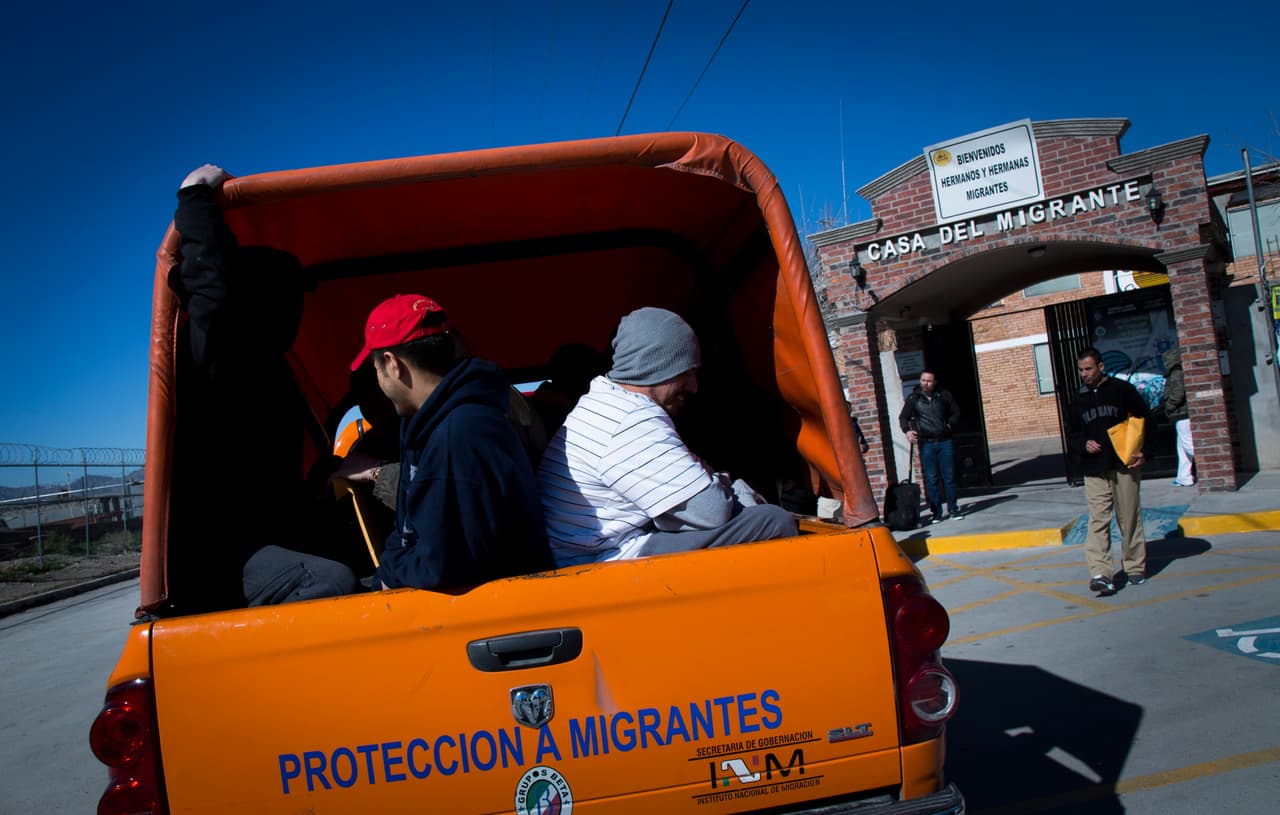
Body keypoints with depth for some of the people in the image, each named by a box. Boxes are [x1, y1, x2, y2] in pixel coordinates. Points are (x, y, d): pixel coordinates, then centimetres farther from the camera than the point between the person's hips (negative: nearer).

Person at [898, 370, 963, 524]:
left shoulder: (944, 395, 5)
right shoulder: (913, 398, 3)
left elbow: (956, 412, 16)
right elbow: (903, 417, 6)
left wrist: (950, 425, 1)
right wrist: (907, 431, -11)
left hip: (945, 441, 1)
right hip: (926, 443, -1)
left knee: (949, 476, 4)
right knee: (931, 479, -1)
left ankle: (953, 509, 15)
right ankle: (936, 512, 6)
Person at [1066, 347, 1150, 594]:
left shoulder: (1123, 390, 1)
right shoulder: (1078, 401, 12)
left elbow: (1145, 422, 2)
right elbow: (1072, 436, 17)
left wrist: (1143, 452, -10)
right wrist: (1084, 445, -4)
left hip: (1125, 466, -2)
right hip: (1094, 471, 2)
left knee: (1130, 519, 6)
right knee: (1098, 521, -7)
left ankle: (1135, 568, 20)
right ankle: (1100, 573, -13)